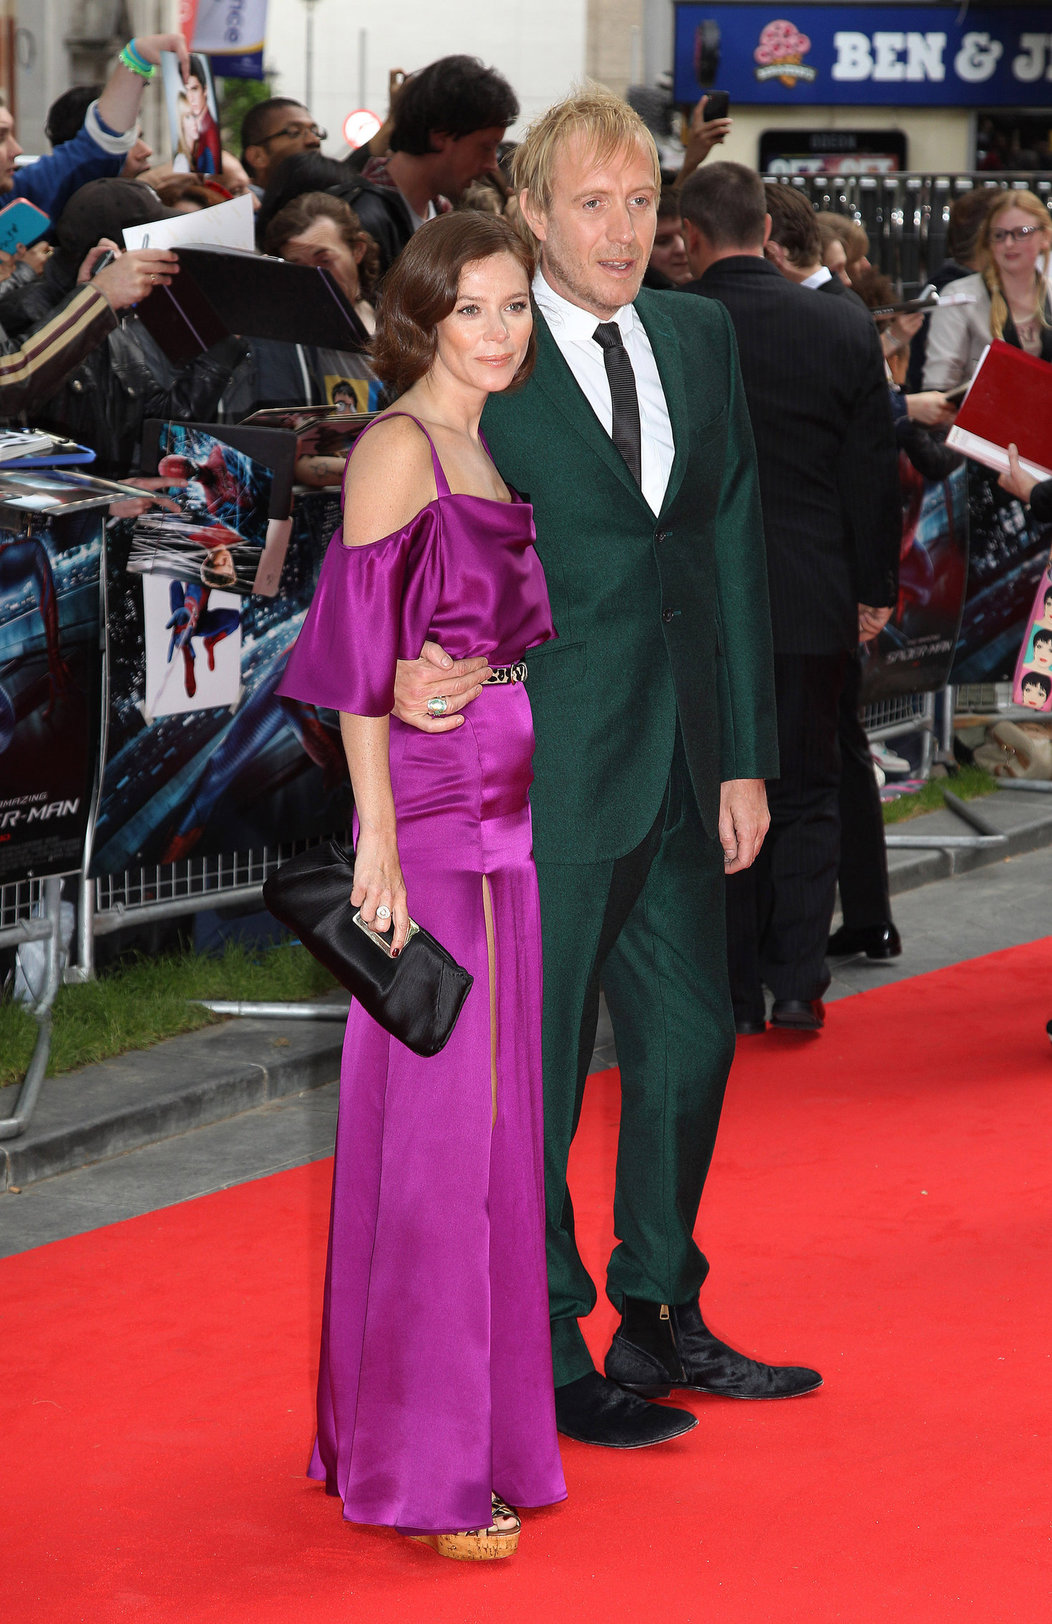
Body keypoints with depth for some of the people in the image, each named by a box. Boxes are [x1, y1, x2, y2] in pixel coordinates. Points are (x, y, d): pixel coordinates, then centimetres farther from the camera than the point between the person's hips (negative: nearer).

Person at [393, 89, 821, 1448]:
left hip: (679, 762, 6)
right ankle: (547, 1356, 15)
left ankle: (658, 1321, 32)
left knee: (689, 1041, 15)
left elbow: (733, 548, 9)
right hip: (546, 763, -6)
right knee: (535, 1065, 3)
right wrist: (409, 671, -33)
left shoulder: (700, 339, 7)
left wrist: (745, 758, 6)